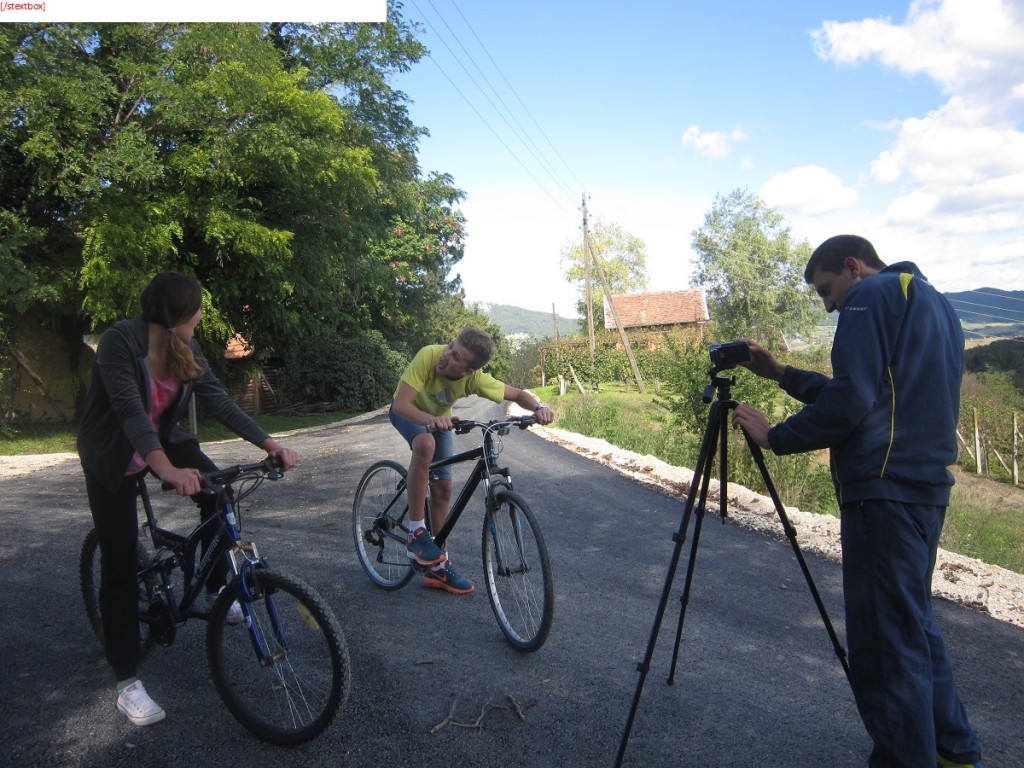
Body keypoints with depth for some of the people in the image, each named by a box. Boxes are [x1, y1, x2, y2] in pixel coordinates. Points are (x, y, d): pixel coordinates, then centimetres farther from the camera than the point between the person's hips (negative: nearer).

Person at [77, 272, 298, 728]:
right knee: (119, 562, -4)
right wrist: (166, 469, -54)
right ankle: (127, 683, 6)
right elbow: (130, 409, -40)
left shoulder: (186, 350, -9)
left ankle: (215, 587, 5)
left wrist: (270, 444, -22)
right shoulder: (120, 341, -28)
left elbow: (218, 401, -13)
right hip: (112, 459, -5)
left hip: (164, 441, 5)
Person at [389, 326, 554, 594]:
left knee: (443, 488, 0)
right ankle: (416, 532, -25)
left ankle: (438, 566, 15)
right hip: (408, 413, -3)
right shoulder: (428, 355, -39)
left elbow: (518, 394, -19)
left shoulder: (475, 378, -31)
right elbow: (400, 403, -42)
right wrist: (431, 419, -61)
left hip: (439, 419, 4)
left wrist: (540, 407, -41)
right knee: (426, 444, -37)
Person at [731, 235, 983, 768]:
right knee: (914, 624, 21)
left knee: (885, 640, -2)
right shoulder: (934, 303, 22)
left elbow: (849, 402, -19)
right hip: (929, 486, 10)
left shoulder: (870, 297, -7)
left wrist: (774, 437, -7)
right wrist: (782, 375, 21)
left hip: (884, 490, -10)